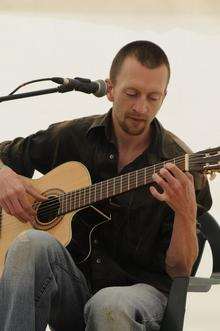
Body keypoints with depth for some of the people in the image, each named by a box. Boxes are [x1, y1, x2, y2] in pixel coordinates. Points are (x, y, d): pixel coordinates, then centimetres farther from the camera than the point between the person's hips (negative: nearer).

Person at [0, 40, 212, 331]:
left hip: (140, 287, -3)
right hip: (72, 281, 3)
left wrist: (186, 212, -24)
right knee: (33, 244, -30)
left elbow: (179, 270, -5)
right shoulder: (72, 137, 4)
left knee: (110, 306, -39)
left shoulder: (180, 163, -4)